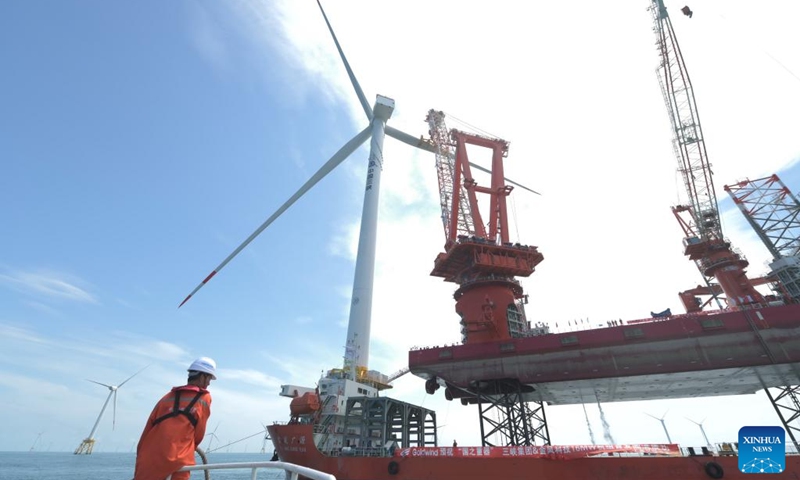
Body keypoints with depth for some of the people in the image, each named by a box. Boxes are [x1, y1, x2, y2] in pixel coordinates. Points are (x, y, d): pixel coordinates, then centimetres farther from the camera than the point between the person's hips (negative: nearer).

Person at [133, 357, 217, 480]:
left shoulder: (168, 397, 13)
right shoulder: (205, 398, 3)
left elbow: (147, 430, 11)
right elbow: (199, 434, 8)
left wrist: (140, 459, 17)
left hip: (148, 460, 4)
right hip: (178, 462, -4)